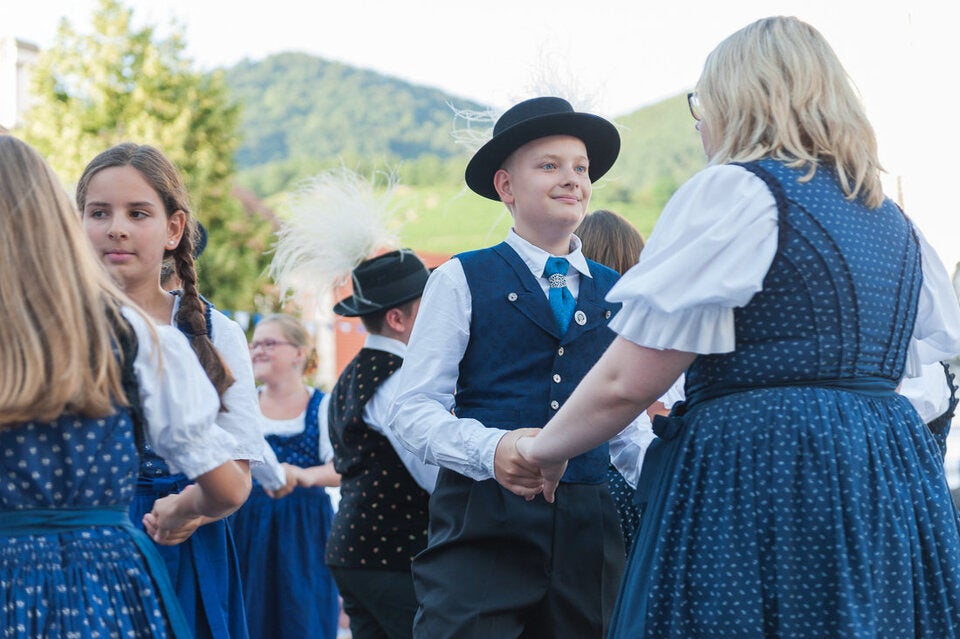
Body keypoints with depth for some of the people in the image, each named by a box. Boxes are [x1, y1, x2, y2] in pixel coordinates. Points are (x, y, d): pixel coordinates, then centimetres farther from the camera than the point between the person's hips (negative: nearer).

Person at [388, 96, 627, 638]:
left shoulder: (614, 294, 16)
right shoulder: (461, 281, 3)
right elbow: (415, 410, -4)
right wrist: (490, 449, -22)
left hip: (590, 528, 4)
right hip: (484, 527, -4)